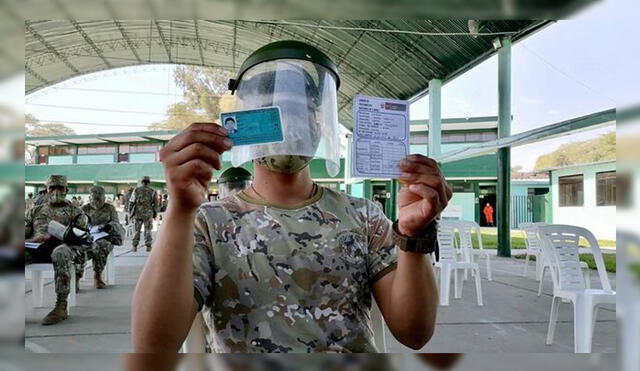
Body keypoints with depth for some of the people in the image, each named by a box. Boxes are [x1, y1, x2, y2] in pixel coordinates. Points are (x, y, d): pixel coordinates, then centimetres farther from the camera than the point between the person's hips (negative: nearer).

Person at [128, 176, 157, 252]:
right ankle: (148, 246, 3)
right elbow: (155, 203, 0)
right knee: (147, 231, 6)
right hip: (148, 213, -1)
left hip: (138, 213, 1)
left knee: (137, 230, 10)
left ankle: (135, 246, 9)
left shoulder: (136, 190, 3)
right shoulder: (152, 191, 1)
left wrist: (130, 213, 8)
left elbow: (131, 202, 1)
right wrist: (155, 214, 8)